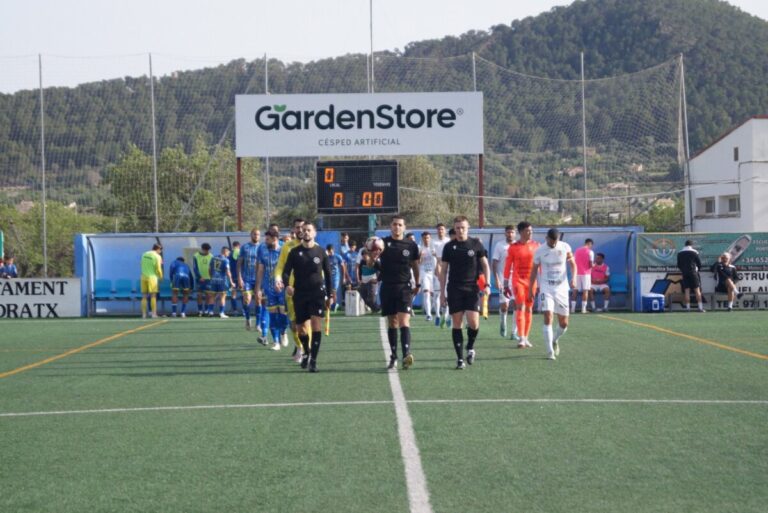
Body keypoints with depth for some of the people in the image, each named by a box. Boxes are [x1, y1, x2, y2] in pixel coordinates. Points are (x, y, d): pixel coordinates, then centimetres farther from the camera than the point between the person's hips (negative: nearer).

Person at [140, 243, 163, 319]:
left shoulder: (144, 255, 9)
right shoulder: (157, 256, -7)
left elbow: (142, 266, 12)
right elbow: (158, 269, -8)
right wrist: (160, 276, 7)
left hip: (144, 276, 4)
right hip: (152, 277, -4)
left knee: (144, 296, 7)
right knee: (153, 296, 1)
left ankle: (144, 314, 5)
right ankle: (154, 314, -1)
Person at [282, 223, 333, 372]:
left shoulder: (321, 252, 4)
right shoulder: (294, 252, 3)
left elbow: (328, 273, 11)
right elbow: (286, 271, -2)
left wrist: (330, 295, 10)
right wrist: (287, 285, -23)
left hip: (317, 293, -1)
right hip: (299, 294, 1)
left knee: (316, 325, -16)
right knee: (301, 328, 7)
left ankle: (313, 360, -14)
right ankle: (306, 352, 35)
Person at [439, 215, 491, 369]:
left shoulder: (476, 244, 3)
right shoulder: (449, 247, 5)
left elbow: (485, 265, 8)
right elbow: (443, 270, 9)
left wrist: (487, 284, -4)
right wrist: (442, 292, 5)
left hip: (472, 289, -1)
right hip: (454, 290, 1)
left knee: (473, 322, -13)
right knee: (456, 323, -1)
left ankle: (470, 348, 15)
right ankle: (460, 358, 5)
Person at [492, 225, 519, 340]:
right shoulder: (499, 245, 0)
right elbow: (494, 263, -1)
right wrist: (497, 279, -10)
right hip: (503, 280, -2)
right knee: (504, 305, -8)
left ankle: (514, 332, 3)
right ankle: (503, 323, 23)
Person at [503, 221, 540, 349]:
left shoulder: (536, 246, 5)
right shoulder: (513, 247, -1)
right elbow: (507, 266, 2)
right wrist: (506, 285, 2)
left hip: (532, 280, 3)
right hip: (518, 280, -3)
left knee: (529, 309, 8)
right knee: (520, 308, -11)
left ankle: (526, 337, 16)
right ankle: (521, 339, -14)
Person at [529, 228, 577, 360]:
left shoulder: (565, 247, -3)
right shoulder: (540, 251, -4)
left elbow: (573, 264, 4)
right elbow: (534, 270, 6)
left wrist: (573, 278, -15)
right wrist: (530, 289, 6)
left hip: (562, 288, 2)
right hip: (546, 289, -2)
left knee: (564, 323, 4)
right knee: (548, 317, -17)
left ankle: (555, 340, 36)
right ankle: (550, 351, -12)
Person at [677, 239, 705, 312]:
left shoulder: (680, 253, 7)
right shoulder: (694, 252, -1)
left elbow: (678, 265, 11)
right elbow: (699, 263, 3)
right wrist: (697, 269, 22)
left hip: (684, 273, 3)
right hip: (693, 272, -3)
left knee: (686, 291, 3)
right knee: (697, 290, -2)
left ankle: (688, 307, -2)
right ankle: (700, 307, -6)